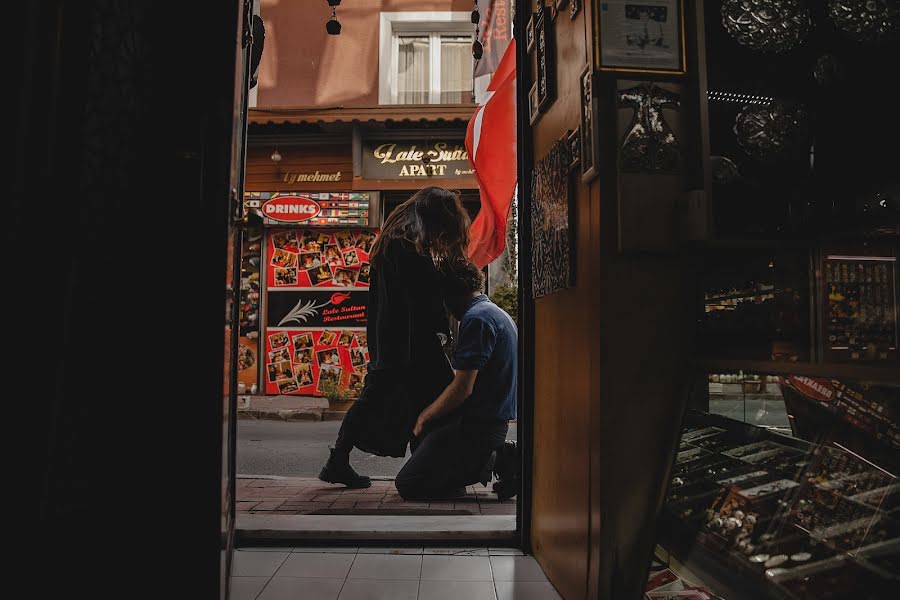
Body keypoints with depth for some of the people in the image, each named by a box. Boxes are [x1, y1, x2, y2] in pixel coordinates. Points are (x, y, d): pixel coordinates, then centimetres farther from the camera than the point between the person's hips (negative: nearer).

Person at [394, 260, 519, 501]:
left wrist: (425, 416, -4)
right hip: (495, 419, 10)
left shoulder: (476, 318, -16)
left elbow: (462, 388, -20)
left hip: (478, 424, -10)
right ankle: (499, 456, 10)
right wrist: (429, 412, 18)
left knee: (408, 485, -7)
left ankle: (494, 460, -6)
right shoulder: (498, 313, 16)